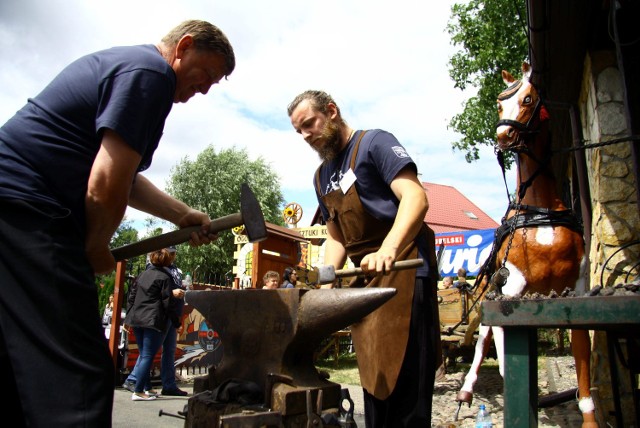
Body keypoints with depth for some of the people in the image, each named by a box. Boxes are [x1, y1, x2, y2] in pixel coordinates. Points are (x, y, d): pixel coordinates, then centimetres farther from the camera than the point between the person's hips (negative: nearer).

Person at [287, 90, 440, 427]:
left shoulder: (373, 143, -5)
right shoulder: (322, 177, 18)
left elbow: (415, 197, -18)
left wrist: (388, 250, -33)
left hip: (403, 271, -8)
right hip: (365, 280, 8)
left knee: (403, 382, -8)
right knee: (374, 380, 13)